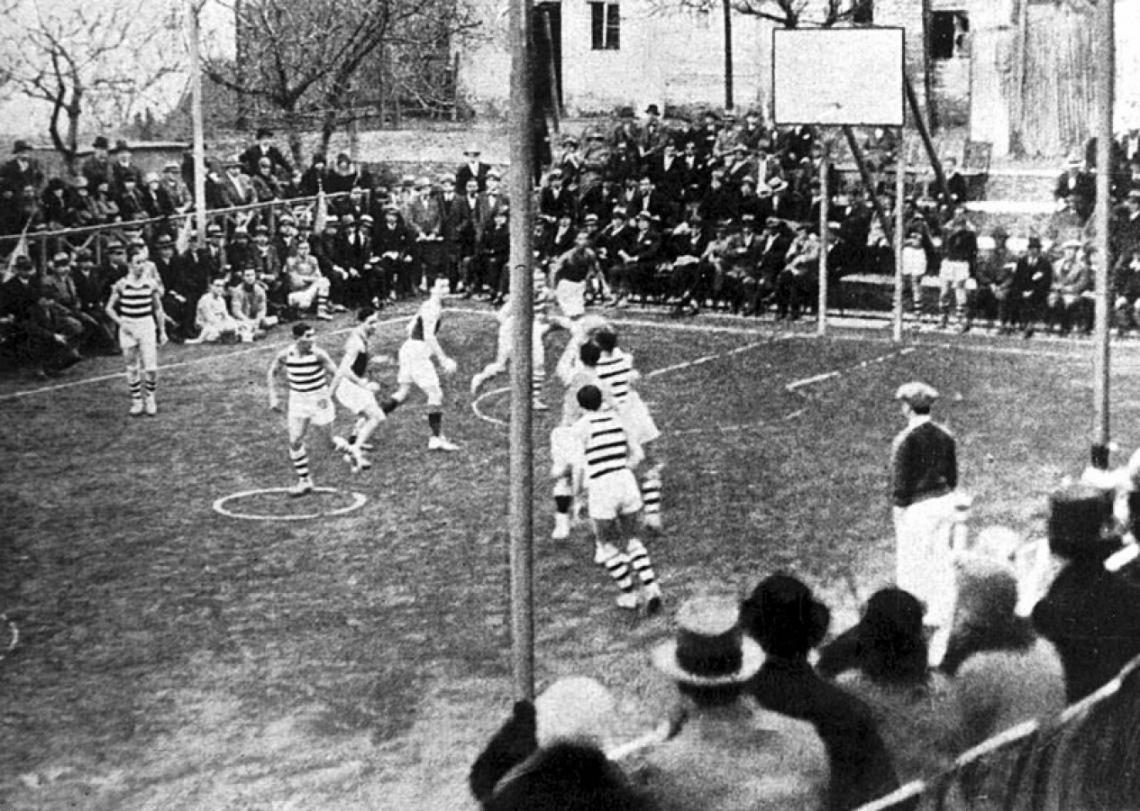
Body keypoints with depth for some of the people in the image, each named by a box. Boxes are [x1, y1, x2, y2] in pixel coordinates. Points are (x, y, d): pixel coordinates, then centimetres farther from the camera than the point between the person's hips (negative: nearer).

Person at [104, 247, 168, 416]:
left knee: (151, 368, -7)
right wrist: (121, 323, -8)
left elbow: (158, 309, 8)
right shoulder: (121, 284, -3)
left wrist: (162, 331, 7)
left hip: (147, 326, 0)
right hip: (128, 328, 0)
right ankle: (136, 401, 18)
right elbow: (109, 308, 4)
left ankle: (150, 398, 14)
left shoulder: (151, 283, 0)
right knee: (132, 368, 6)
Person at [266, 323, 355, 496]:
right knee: (295, 441, -4)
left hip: (318, 399, -2)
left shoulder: (318, 354, -18)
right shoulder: (285, 355, -11)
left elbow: (336, 374, -8)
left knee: (331, 439, 5)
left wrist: (328, 395, -20)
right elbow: (271, 373, 7)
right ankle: (304, 481, 8)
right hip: (297, 400, 3)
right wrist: (273, 396, 1)